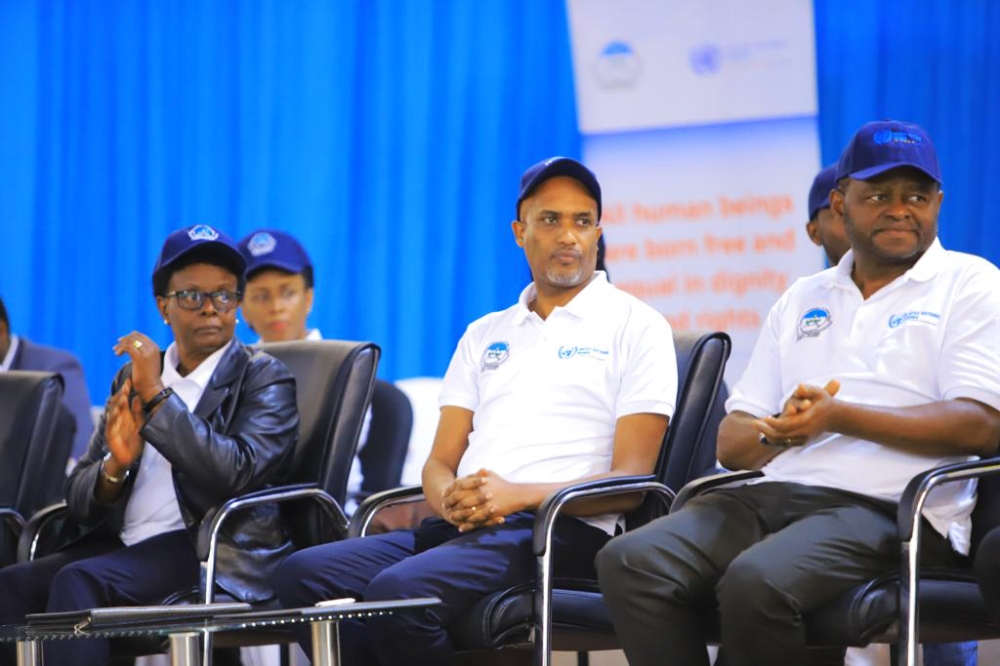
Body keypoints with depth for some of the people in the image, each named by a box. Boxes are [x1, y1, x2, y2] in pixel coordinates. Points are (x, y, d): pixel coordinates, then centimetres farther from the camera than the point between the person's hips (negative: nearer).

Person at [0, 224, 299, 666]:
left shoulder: (263, 378, 6)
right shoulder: (132, 377, 20)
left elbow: (238, 473, -13)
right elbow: (79, 500, 16)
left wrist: (158, 396, -12)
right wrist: (115, 465, -8)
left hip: (217, 553, -6)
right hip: (122, 545, 6)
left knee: (79, 581, -31)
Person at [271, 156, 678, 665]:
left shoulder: (635, 326, 7)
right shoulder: (484, 336, 25)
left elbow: (630, 483, -2)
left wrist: (519, 495, -17)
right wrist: (452, 502, -8)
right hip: (461, 526, 6)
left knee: (398, 591, -33)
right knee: (302, 574, -19)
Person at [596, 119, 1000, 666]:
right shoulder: (802, 301, 24)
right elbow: (731, 442, 20)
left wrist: (839, 416, -13)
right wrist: (780, 431, -5)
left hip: (887, 509, -6)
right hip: (775, 494, 6)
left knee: (757, 582, -35)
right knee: (631, 562, -21)